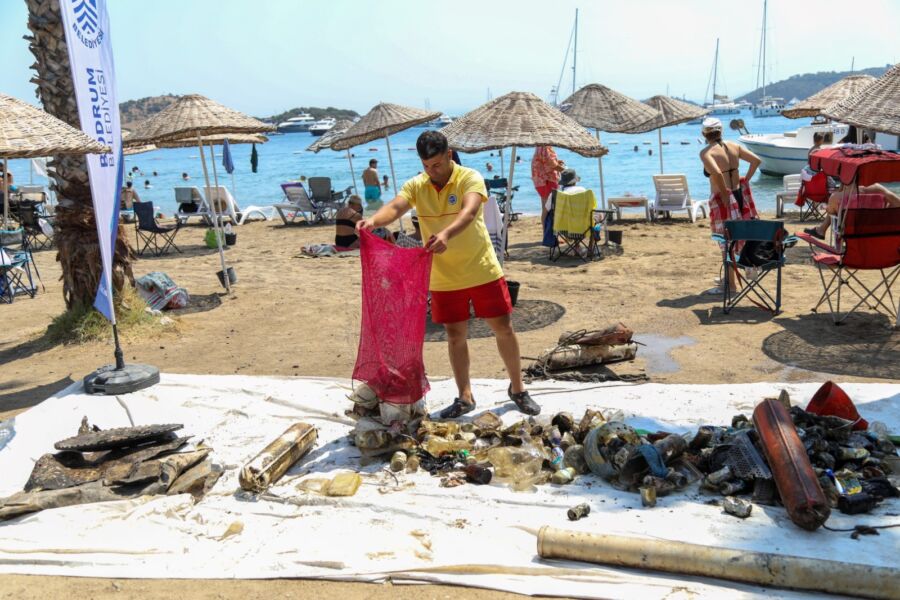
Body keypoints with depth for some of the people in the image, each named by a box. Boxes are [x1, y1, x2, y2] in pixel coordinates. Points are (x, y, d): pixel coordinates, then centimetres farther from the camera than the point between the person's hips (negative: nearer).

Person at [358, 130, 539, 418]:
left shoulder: (470, 178, -13)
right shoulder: (415, 186, -2)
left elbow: (469, 212, -32)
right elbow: (395, 207, -20)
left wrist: (447, 234, -52)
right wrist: (373, 220, -43)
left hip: (483, 271, -3)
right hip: (444, 278, 3)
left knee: (504, 328, 5)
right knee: (456, 336, 11)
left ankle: (517, 388, 25)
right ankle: (464, 397, 25)